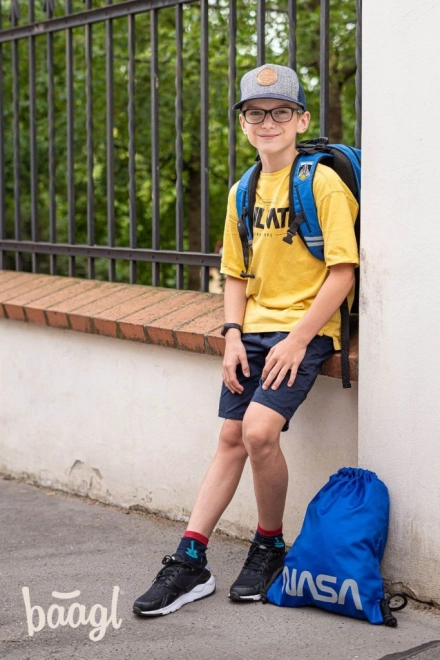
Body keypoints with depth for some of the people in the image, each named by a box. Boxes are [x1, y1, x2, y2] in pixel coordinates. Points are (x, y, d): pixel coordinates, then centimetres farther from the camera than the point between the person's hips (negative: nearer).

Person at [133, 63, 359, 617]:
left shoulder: (323, 183, -9)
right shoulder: (244, 191, 12)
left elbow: (343, 272, -13)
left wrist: (297, 340, -16)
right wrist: (232, 334, 3)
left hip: (305, 328, -6)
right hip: (254, 329, 6)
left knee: (259, 430, -21)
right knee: (231, 439, 3)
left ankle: (270, 546, 1)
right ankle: (190, 561, 4)